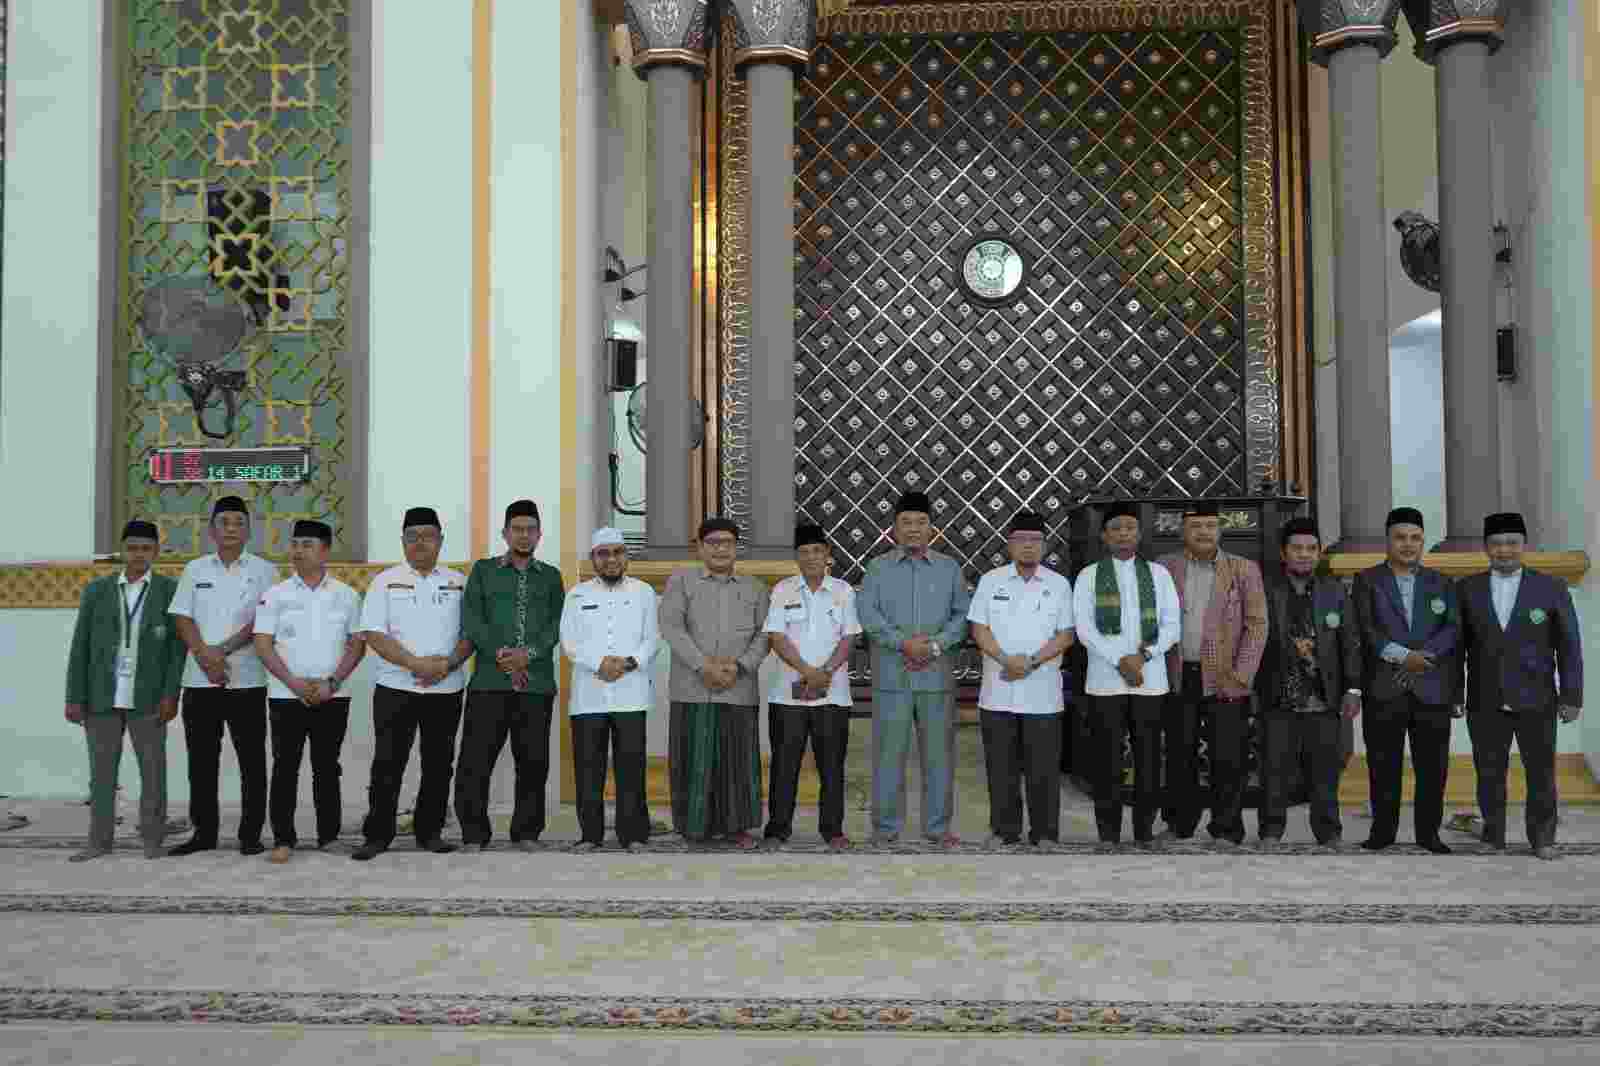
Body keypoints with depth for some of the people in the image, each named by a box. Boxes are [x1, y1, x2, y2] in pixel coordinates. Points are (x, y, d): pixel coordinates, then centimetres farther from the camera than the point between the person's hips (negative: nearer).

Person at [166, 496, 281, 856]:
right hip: (199, 681, 3)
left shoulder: (264, 570, 2)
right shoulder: (195, 570, 11)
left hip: (246, 681, -3)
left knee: (252, 761, 1)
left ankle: (251, 834, 9)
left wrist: (223, 649, -13)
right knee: (201, 761, 9)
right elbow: (182, 618, 4)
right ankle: (204, 832, 19)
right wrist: (205, 656, -10)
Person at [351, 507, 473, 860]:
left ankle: (430, 832, 19)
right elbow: (374, 635, -6)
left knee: (439, 764, 7)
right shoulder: (385, 582, 2)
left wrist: (448, 663, -13)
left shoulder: (458, 582, 8)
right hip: (396, 688, -2)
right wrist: (417, 664, -16)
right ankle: (377, 835, 9)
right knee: (387, 765, 0)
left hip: (446, 689, 2)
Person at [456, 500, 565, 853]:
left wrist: (528, 654, -12)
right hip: (489, 680, -1)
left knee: (533, 761, 3)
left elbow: (557, 623, 3)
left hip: (536, 682, 1)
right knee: (476, 758, -3)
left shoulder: (551, 576, 15)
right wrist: (500, 655, -11)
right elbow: (470, 618, 0)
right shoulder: (483, 570, 12)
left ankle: (526, 832, 15)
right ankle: (474, 834, 8)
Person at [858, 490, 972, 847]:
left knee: (939, 752, 5)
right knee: (889, 751, 2)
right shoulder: (878, 567, 6)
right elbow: (867, 613, -4)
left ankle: (938, 826, 16)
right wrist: (903, 642, -15)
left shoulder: (949, 568, 10)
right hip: (892, 674, -1)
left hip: (937, 674, 1)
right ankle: (886, 826, 13)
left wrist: (935, 645, -10)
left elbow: (963, 614, 4)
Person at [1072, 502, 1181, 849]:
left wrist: (1143, 655, -10)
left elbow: (1172, 625, 5)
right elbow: (1084, 628, -3)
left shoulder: (1158, 573, 10)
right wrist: (1120, 662, -13)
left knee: (1148, 758, 5)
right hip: (1105, 680, -1)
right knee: (1108, 760, 1)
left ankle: (1145, 829, 16)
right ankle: (1108, 832, 10)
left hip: (1150, 680, 2)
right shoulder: (1088, 576, 5)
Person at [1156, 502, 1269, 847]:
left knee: (1228, 759, -1)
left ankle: (1226, 832, 9)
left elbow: (1256, 625, 0)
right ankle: (1178, 825, 22)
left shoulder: (1244, 569, 4)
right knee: (1179, 756, 10)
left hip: (1224, 680, -2)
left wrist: (1241, 675, -8)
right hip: (1178, 679, 2)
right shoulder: (1165, 567, 8)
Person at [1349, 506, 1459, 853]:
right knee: (1383, 766, 1)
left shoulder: (1441, 583, 14)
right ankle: (1382, 831, 11)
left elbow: (1452, 628, 1)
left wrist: (1423, 658, -14)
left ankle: (1428, 832, 15)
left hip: (1432, 690, 2)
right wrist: (1404, 656, -16)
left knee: (1432, 767, 3)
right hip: (1383, 690, -2)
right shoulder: (1367, 581, 7)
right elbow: (1366, 630, -5)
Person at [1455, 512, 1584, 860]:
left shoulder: (1551, 588, -1)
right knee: (1489, 772, 5)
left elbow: (1569, 646, 0)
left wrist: (1572, 697, -3)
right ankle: (1493, 837, 17)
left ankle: (1542, 838, 20)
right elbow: (1458, 645, 6)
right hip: (1485, 702, 1)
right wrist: (1454, 694, 3)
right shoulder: (1467, 589, 2)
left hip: (1536, 700, -1)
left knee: (1541, 771, 6)